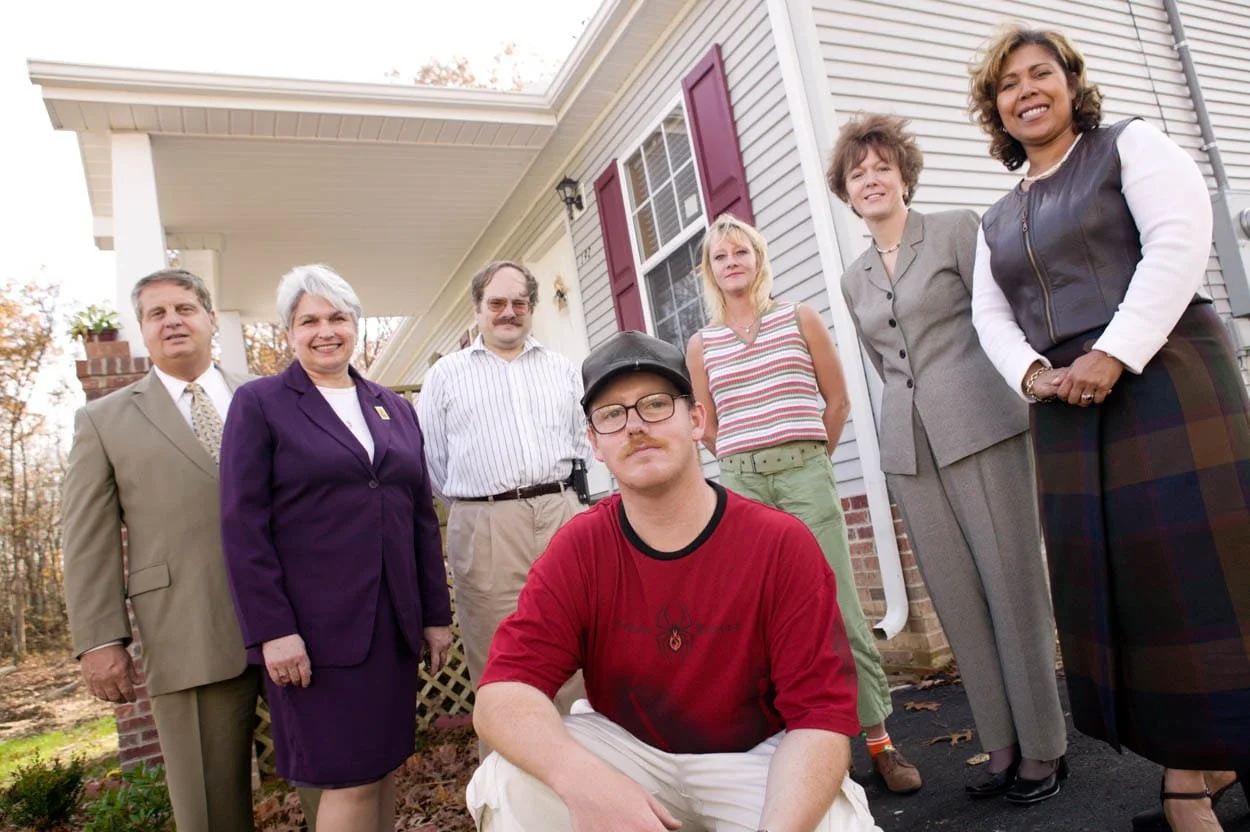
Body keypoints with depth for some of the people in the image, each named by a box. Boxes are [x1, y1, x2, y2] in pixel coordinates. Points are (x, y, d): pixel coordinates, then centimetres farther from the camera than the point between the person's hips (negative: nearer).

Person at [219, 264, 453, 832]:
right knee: (350, 780, -1)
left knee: (385, 767, 12)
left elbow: (422, 517, 11)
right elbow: (243, 524, -7)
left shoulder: (394, 408, 12)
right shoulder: (259, 403, 0)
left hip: (394, 622, 5)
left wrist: (437, 614, 8)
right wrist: (271, 630, -14)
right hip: (316, 628, -4)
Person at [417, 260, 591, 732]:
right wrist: (474, 500, 10)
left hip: (561, 514, 2)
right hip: (485, 528, -2)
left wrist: (556, 492, 12)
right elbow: (431, 458, 9)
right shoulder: (446, 375, 9)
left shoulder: (561, 368, 16)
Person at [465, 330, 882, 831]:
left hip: (755, 759, 0)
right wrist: (582, 778, -40)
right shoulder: (577, 549, -11)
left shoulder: (782, 545, -17)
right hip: (623, 749, 1)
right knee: (507, 787, -24)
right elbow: (503, 691, -18)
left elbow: (821, 713, -18)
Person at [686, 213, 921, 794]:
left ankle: (880, 739, 10)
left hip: (805, 472, -1)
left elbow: (837, 401, 10)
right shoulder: (702, 345, 9)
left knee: (838, 606, -2)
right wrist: (749, 464, 12)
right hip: (740, 483, 2)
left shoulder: (800, 319, 7)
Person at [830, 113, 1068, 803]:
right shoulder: (853, 281, 17)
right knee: (957, 599, 5)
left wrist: (1027, 390, -5)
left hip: (982, 427, -4)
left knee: (1012, 583, -2)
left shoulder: (956, 230, 4)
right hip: (908, 447, 4)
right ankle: (1001, 746, 15)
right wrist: (910, 413, 17)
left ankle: (1042, 748, 11)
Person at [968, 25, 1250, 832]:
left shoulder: (1130, 146, 6)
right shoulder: (998, 221, 19)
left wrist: (1114, 353, -18)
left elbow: (1179, 241, -9)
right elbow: (991, 317, 12)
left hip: (1166, 375, -4)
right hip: (1067, 410, 5)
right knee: (1110, 578, 2)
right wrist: (1031, 373, -8)